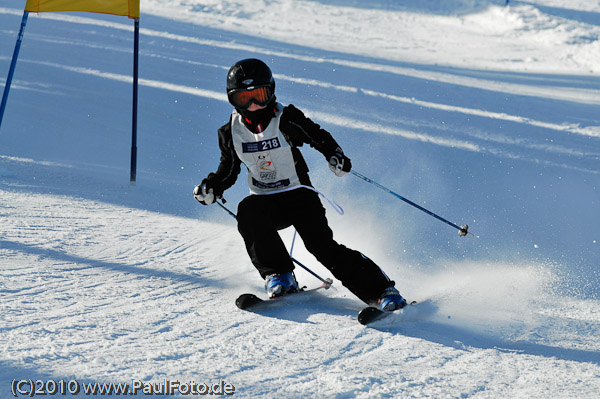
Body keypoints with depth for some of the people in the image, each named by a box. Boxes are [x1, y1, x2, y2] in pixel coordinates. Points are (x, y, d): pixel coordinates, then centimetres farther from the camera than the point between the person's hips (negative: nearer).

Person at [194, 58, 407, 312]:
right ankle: (278, 276, -20)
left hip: (299, 195, -3)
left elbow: (318, 136, -2)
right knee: (247, 212, -31)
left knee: (322, 245, -20)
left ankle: (381, 290, -15)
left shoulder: (286, 120, -10)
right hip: (264, 202, 3)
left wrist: (334, 156, -22)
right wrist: (210, 189, -6)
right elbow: (228, 170, 13)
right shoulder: (232, 132, 0)